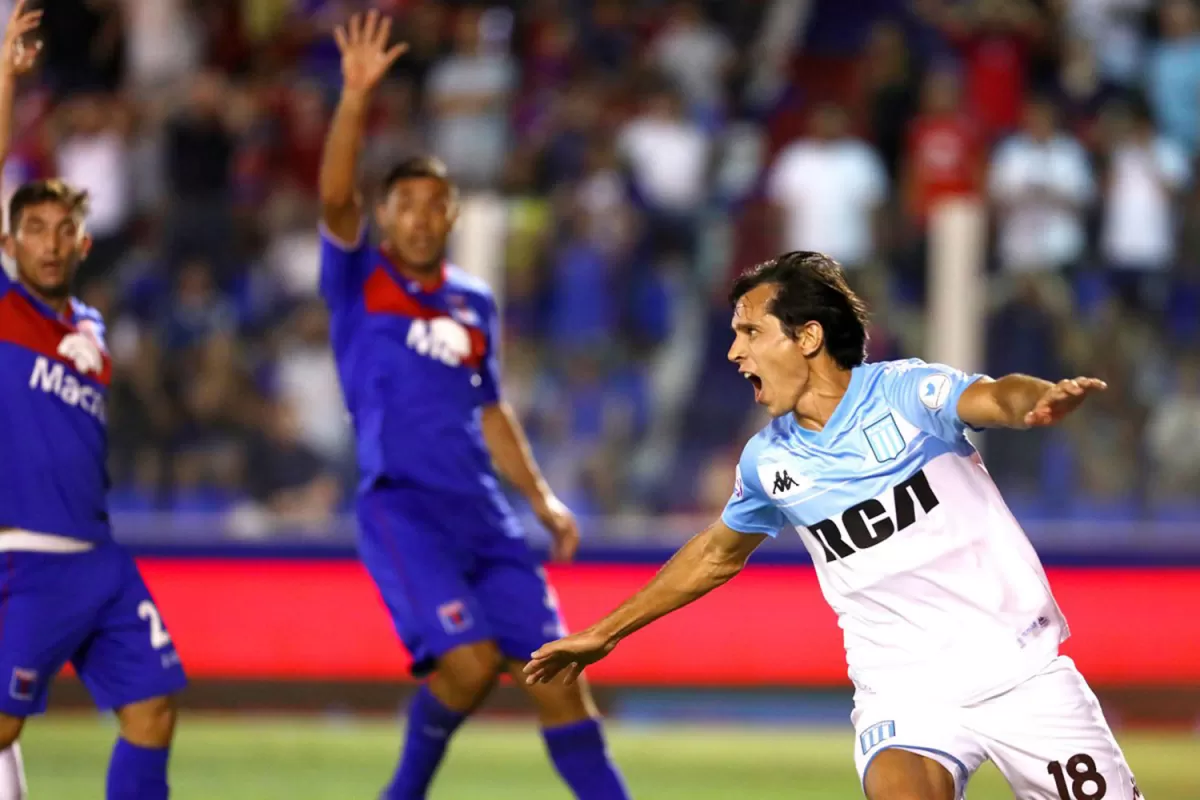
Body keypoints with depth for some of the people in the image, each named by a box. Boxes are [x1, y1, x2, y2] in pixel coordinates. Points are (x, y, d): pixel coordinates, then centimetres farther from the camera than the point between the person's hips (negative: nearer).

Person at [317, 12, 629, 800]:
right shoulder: (358, 280, 4)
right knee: (469, 658, -21)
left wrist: (544, 498, 16)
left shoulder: (475, 303, 18)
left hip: (484, 513, 5)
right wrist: (356, 97, -25)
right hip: (402, 506, -5)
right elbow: (336, 198, -14)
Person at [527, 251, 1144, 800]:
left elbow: (994, 398, -28)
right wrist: (604, 633, 30)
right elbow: (717, 555, 24)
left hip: (1019, 668, -2)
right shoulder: (768, 460, 6)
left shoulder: (903, 391, -8)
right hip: (902, 691, 2)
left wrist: (1042, 400, -53)